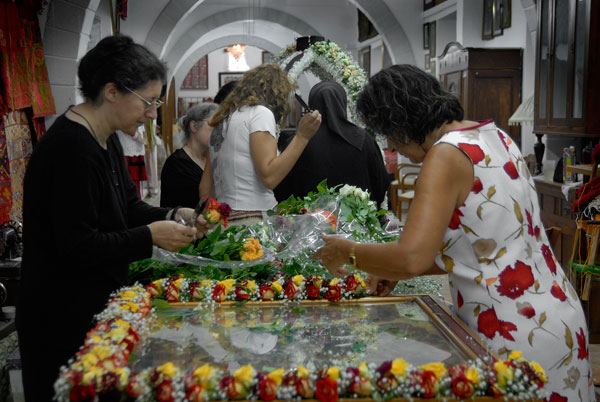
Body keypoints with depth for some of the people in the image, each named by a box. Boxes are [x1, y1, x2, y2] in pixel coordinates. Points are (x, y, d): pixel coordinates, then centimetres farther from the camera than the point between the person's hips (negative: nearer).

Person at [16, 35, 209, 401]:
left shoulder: (106, 139, 6)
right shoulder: (71, 148, -24)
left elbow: (128, 207, 12)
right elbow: (76, 246, -25)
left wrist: (172, 216, -4)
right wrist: (150, 236, -20)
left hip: (100, 299, 9)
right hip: (66, 315, -9)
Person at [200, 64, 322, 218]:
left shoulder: (223, 120, 19)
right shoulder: (260, 112, -3)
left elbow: (205, 188, 18)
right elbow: (269, 177, -15)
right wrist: (302, 136, -12)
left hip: (224, 216, 8)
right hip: (252, 216, -8)